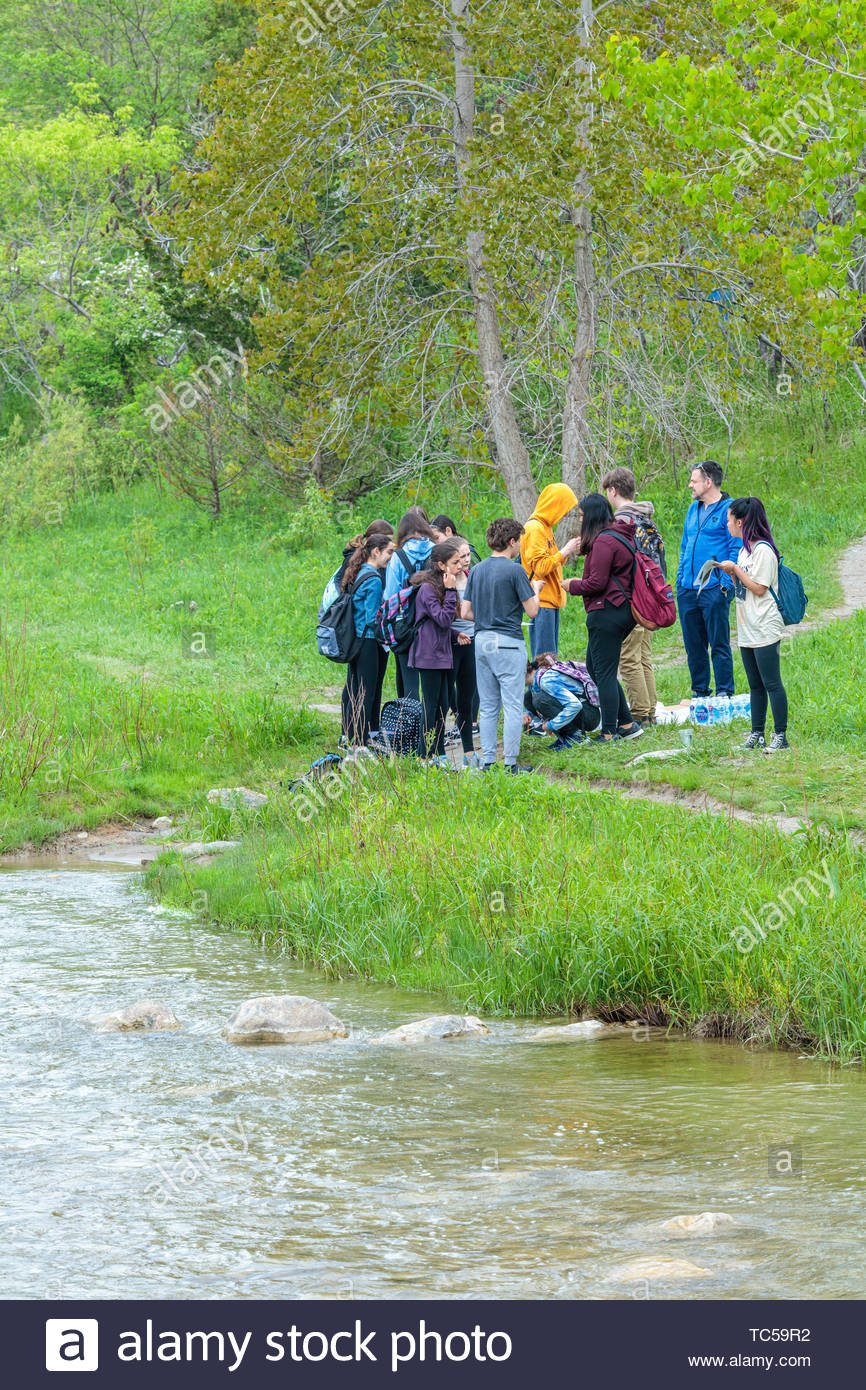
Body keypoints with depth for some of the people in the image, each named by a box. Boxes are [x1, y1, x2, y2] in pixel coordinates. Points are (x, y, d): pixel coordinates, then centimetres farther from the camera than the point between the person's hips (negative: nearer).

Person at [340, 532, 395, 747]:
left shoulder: (358, 574, 11)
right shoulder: (373, 580, -17)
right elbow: (373, 619, -18)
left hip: (353, 639, 9)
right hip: (369, 643, -9)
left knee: (353, 689, 14)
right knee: (367, 693, -5)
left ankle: (349, 737, 21)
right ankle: (360, 743, -5)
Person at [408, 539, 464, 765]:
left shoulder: (441, 587, 13)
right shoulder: (427, 589, -15)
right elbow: (443, 619, -22)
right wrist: (450, 591, -21)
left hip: (442, 653, 9)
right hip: (429, 655, -9)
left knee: (442, 705, 10)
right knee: (431, 705, -6)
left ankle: (439, 755, 16)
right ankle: (427, 757, -2)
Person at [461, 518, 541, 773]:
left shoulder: (476, 571, 8)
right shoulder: (515, 571, -11)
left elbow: (465, 612, 8)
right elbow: (532, 611, -9)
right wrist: (536, 589, 10)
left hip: (482, 640, 6)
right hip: (509, 642, -6)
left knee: (488, 707, 10)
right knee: (513, 707, -2)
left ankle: (487, 762, 10)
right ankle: (511, 764, -2)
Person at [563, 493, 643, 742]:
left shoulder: (604, 541, -17)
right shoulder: (622, 535, 14)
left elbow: (597, 582, -20)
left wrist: (573, 586, -3)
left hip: (607, 611, -10)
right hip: (624, 610, 10)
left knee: (604, 673, -3)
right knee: (594, 668, 17)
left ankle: (609, 731, 0)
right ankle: (627, 723, 17)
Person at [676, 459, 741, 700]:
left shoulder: (727, 510, -6)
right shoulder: (693, 509, 16)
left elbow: (736, 550, -9)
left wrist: (726, 584, -15)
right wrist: (680, 579, 14)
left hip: (714, 590, -7)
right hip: (687, 590, 7)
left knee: (719, 644, -3)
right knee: (693, 645, 11)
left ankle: (725, 692, 3)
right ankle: (699, 691, 19)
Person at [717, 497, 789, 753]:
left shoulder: (763, 550, -14)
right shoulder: (744, 550, 15)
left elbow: (759, 588, -17)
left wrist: (735, 569, -13)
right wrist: (731, 573, 2)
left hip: (765, 630, -9)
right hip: (747, 631, 9)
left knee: (771, 683, -7)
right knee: (755, 685, 12)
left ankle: (781, 736, -5)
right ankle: (757, 735, 15)